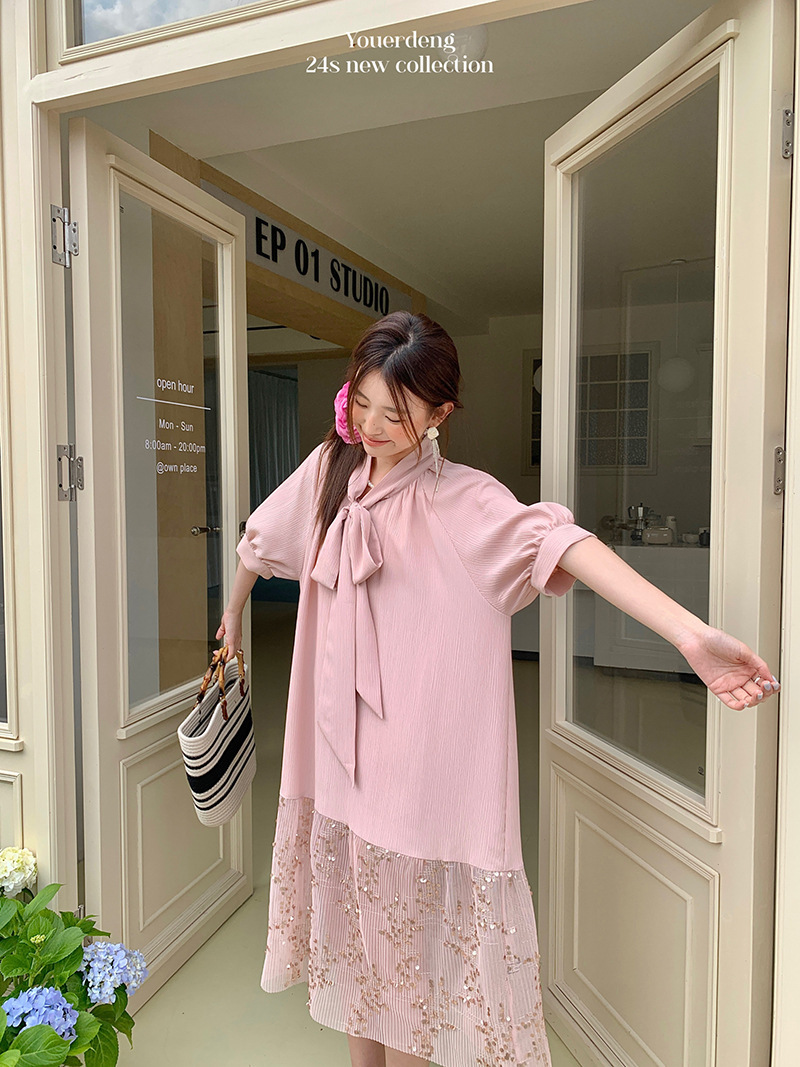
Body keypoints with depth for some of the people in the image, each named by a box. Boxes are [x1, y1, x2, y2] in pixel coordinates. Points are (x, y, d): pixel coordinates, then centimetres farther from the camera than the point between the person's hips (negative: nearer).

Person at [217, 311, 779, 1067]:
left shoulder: (464, 501, -14)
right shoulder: (328, 471, 0)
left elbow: (561, 546, -32)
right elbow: (262, 540, 18)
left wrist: (693, 635, -45)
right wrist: (232, 617, 32)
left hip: (418, 760, -4)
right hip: (336, 746, 5)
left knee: (411, 920, 10)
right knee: (350, 919, 20)